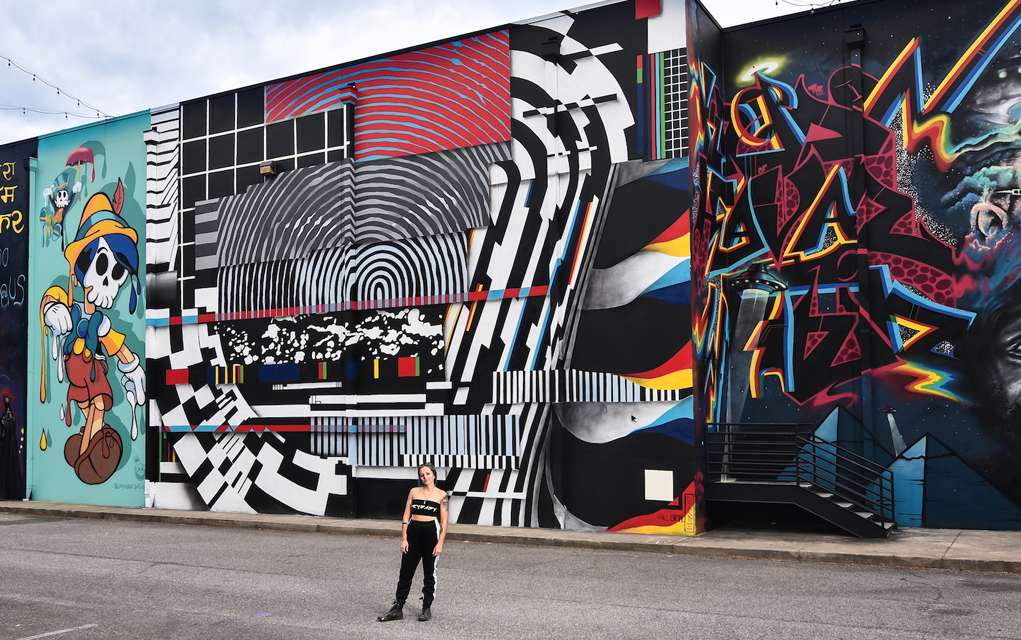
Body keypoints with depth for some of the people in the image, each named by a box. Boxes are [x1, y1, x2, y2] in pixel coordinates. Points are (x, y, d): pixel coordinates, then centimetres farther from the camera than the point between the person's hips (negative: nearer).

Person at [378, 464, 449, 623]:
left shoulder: (441, 495, -1)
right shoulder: (414, 492, 7)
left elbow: (444, 521, -3)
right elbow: (406, 516, 7)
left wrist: (440, 543, -10)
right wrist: (404, 539, 0)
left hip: (431, 533, -2)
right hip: (413, 532, 2)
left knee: (429, 573, 7)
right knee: (405, 571, 3)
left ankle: (427, 608, 19)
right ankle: (398, 608, 10)